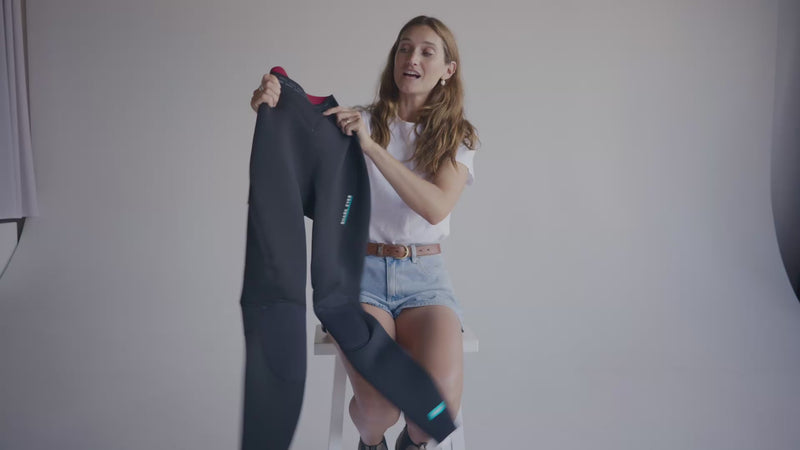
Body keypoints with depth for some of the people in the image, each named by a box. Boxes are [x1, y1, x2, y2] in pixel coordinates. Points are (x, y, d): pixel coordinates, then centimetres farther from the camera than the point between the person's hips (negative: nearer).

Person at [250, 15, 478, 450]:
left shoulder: (457, 137, 7)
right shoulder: (360, 121, 7)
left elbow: (436, 208, -12)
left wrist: (371, 146, -19)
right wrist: (270, 108, -26)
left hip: (424, 276, 1)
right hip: (362, 272, -1)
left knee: (442, 396, -26)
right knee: (378, 405, -26)